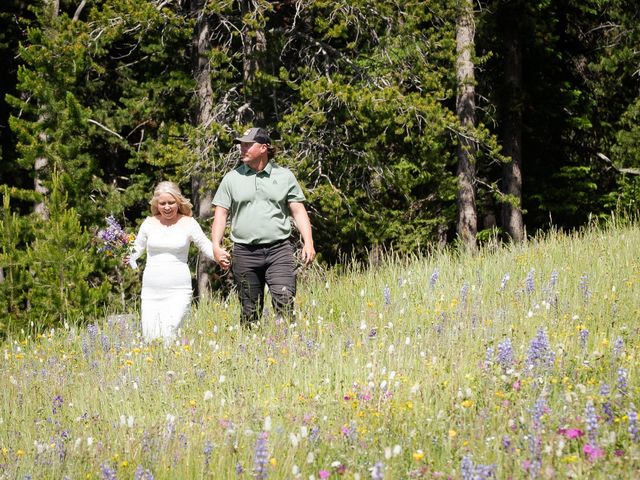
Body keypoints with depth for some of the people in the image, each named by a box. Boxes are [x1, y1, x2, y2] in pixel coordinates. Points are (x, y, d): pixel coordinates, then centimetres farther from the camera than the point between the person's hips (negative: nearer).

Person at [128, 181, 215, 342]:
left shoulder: (188, 223, 3)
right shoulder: (150, 223, 9)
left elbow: (206, 246, 2)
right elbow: (137, 249, 19)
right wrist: (129, 258, -3)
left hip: (178, 290, -3)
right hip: (151, 290, 3)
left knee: (168, 335, -19)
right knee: (150, 338, -2)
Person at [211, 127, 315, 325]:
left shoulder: (284, 176, 9)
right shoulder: (232, 178, 9)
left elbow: (298, 211, 8)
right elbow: (220, 214, 8)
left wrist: (308, 242, -4)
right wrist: (216, 246, -5)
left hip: (279, 250, -1)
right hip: (245, 253, 1)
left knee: (285, 301, -17)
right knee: (249, 310, 3)